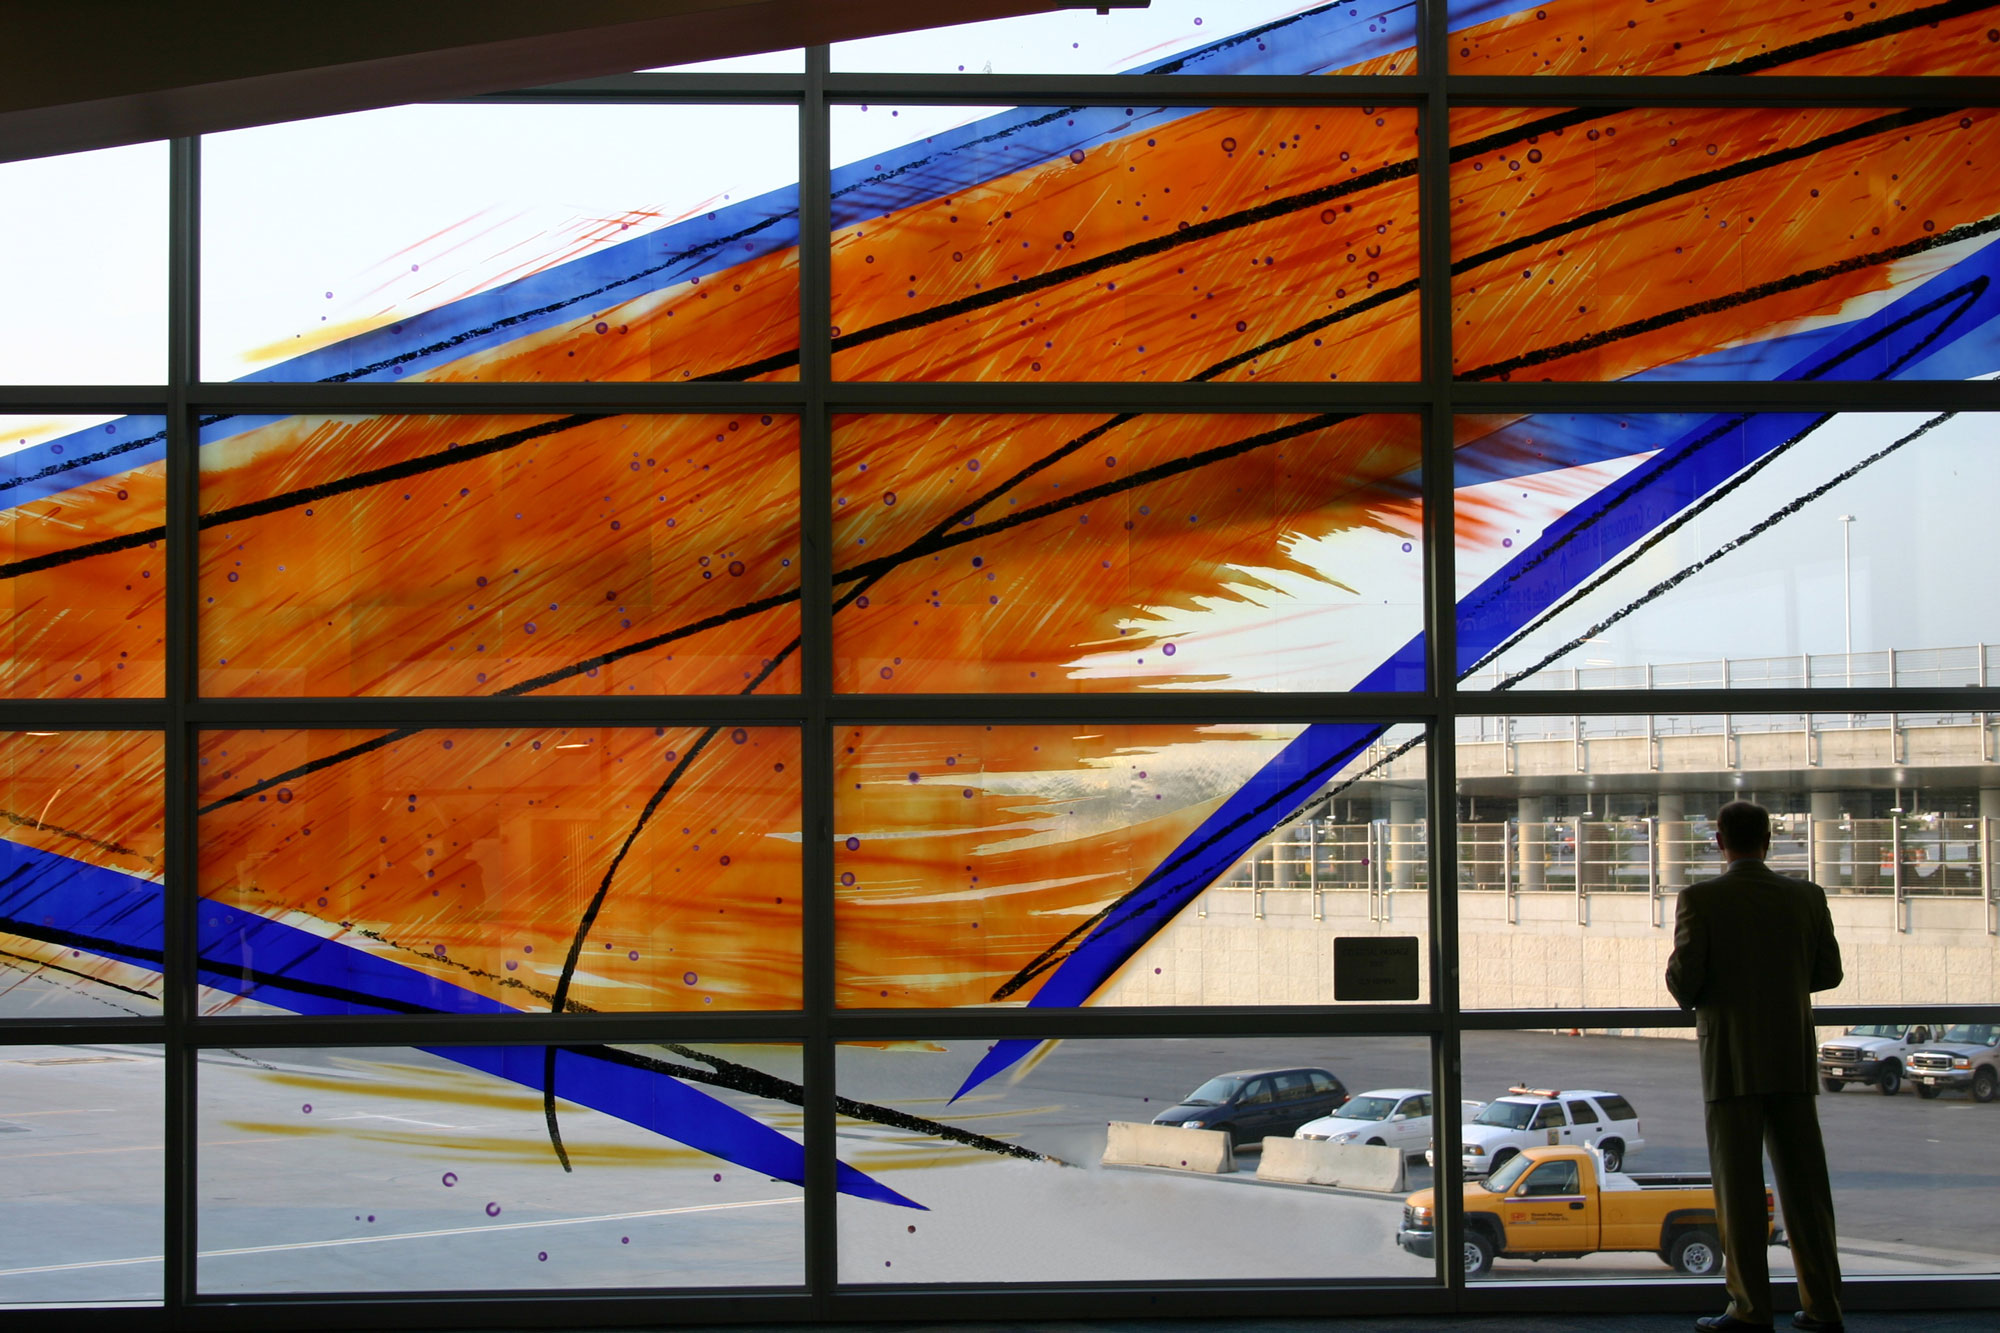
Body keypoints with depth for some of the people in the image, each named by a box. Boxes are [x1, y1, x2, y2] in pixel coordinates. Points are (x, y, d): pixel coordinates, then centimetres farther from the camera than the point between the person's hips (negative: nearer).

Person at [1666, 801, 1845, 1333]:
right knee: (1805, 1184, 8)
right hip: (1793, 1057, 4)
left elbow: (1683, 976, -12)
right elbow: (1828, 972, 8)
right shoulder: (1807, 896, 2)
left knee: (1739, 1188, 1)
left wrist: (1694, 1001, 10)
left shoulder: (1699, 899, -9)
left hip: (1732, 1059, -4)